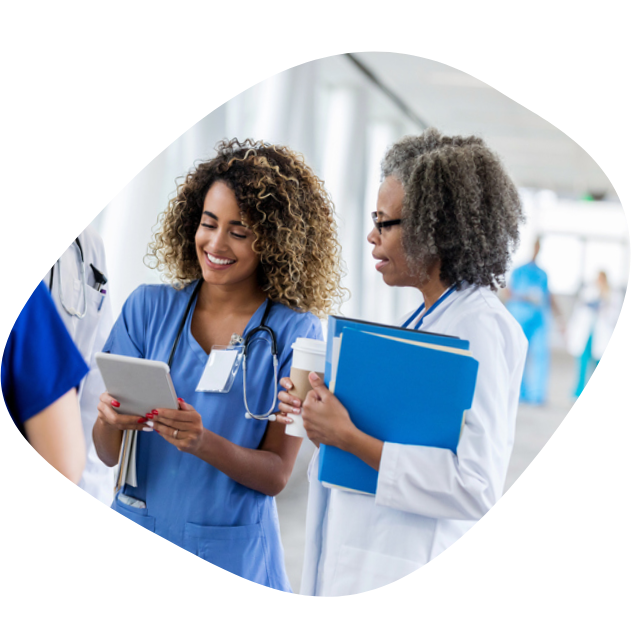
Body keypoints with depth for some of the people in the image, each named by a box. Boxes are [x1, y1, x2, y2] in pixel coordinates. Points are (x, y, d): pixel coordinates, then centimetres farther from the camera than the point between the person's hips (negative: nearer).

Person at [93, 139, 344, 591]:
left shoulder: (295, 333, -6)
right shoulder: (148, 308, 1)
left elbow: (276, 474, -8)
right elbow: (109, 454, -1)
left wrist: (203, 443, -25)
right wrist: (111, 422, -23)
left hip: (229, 557, -2)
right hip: (133, 536, 2)